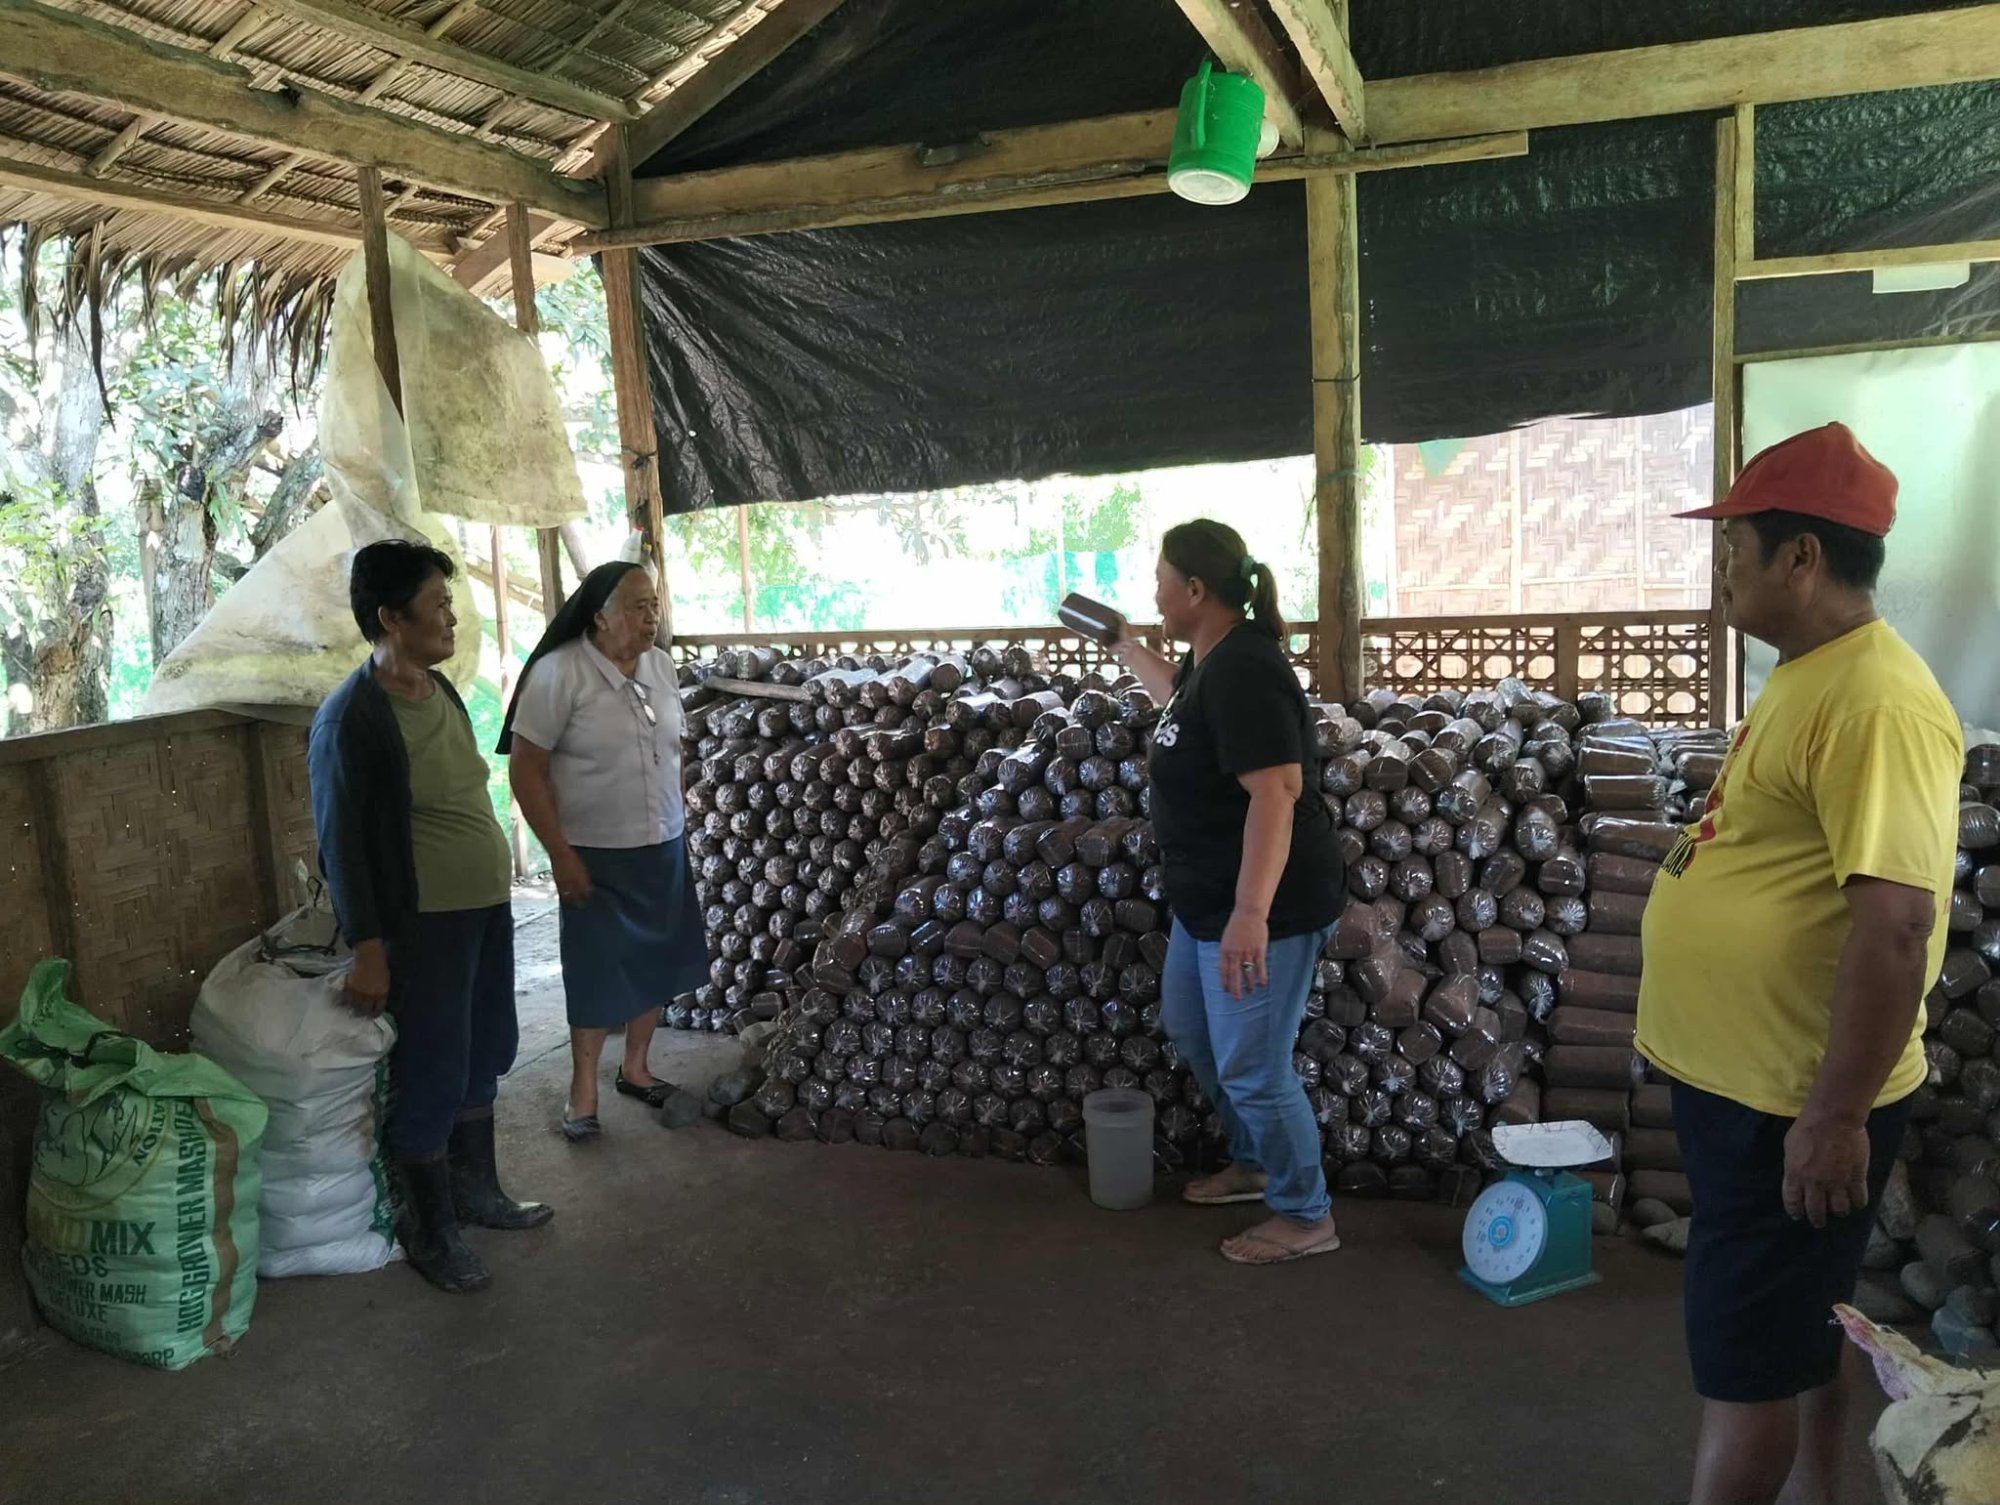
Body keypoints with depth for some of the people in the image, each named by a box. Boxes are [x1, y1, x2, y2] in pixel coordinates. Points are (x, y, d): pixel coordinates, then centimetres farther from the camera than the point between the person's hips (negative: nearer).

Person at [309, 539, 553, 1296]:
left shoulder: (439, 689, 7)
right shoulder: (351, 717, -18)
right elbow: (342, 842, -17)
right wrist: (368, 949, -17)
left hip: (486, 906, 9)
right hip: (423, 923, -8)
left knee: (483, 1057, 19)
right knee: (430, 1079, 3)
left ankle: (475, 1188, 37)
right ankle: (428, 1230, 20)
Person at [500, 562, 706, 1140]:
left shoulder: (661, 666, 2)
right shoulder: (559, 672, -17)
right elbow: (526, 770, -15)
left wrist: (678, 824, 13)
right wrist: (560, 854, -16)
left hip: (664, 848, 6)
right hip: (597, 856, -6)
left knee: (656, 962, 14)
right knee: (598, 973, 4)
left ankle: (635, 1068, 33)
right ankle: (582, 1088, 22)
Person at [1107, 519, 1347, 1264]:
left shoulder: (1242, 670, -25)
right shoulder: (1208, 660, 7)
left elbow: (1275, 794, -32)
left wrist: (1251, 914, -36)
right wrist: (1124, 647, 34)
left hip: (1266, 906, -11)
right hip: (1207, 900, 11)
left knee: (1251, 1067, -1)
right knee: (1190, 1029, 24)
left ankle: (1306, 1217, 19)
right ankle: (1253, 1164, 42)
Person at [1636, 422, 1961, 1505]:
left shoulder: (1877, 703, -23)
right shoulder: (1805, 677, 9)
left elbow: (1895, 927, -28)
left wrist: (1836, 1115, -24)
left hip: (1792, 1104, -10)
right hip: (1739, 1082, 10)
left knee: (1745, 1357, 5)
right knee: (1794, 1334, 23)